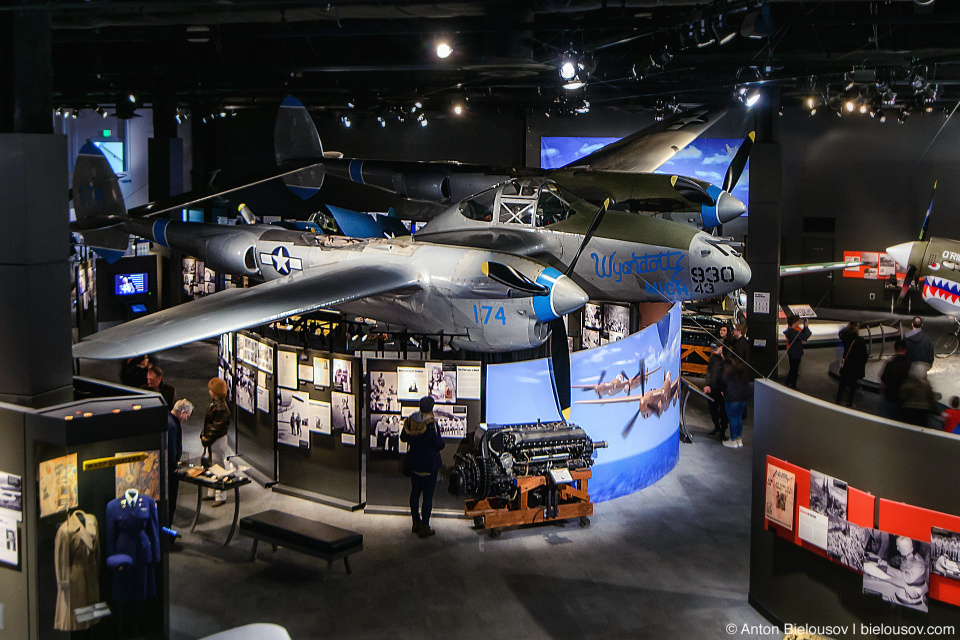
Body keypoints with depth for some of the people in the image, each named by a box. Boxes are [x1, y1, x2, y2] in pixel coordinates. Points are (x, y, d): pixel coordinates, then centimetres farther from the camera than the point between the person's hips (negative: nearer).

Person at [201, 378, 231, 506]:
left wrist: (207, 439, -15)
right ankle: (212, 493, 29)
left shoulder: (221, 408, -22)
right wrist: (204, 434, 7)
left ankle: (220, 497, 6)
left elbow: (217, 428, -20)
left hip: (218, 441, -10)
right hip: (210, 440, 10)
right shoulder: (214, 403, 8)